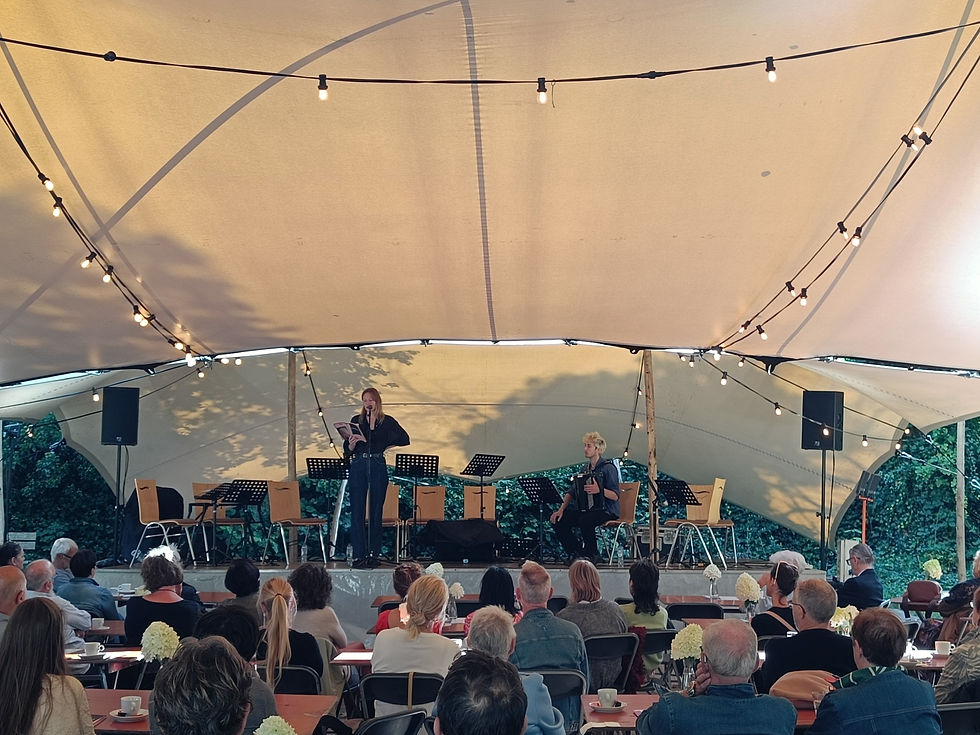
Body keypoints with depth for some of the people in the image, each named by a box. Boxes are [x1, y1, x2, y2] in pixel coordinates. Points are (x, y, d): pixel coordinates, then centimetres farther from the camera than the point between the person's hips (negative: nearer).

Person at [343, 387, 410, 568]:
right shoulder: (356, 421, 11)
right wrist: (352, 444, -12)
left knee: (377, 512, 2)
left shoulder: (388, 422, 7)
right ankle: (358, 555, -3)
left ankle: (374, 554, 8)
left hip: (378, 467, -1)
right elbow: (347, 450, 9)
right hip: (358, 466, 1)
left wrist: (386, 447, -2)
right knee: (357, 511, -4)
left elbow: (404, 440, 4)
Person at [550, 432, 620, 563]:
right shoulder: (585, 469, 15)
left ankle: (592, 555, -13)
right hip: (586, 508, 7)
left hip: (607, 511, -7)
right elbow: (572, 492, 11)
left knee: (585, 520, -36)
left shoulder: (608, 468, -8)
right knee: (558, 520, -10)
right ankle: (577, 552, 2)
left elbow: (615, 496, -15)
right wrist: (561, 509, -3)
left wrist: (599, 490, -32)